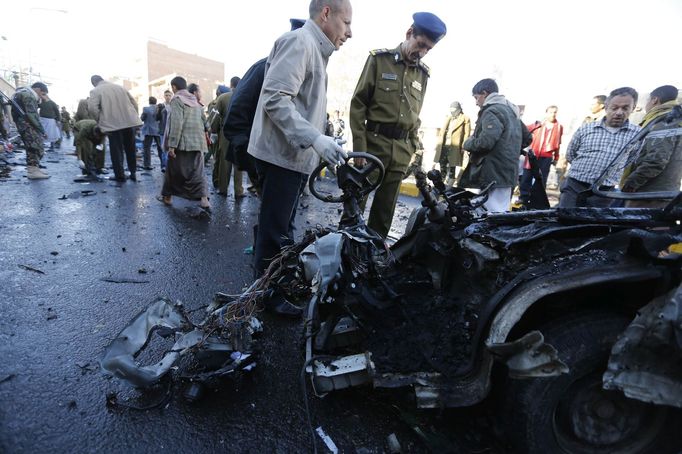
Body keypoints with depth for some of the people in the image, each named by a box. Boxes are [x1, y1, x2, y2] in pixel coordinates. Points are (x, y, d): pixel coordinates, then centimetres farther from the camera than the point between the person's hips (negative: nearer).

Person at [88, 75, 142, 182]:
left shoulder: (96, 91, 0)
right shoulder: (120, 87, 15)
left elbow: (92, 108, -14)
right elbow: (134, 104, 13)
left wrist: (100, 120, 0)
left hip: (113, 124, -4)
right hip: (129, 122, 4)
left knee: (116, 151, 6)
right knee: (130, 149, 14)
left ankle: (120, 175, 10)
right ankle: (133, 173, 19)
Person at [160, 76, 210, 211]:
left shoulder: (177, 100, -4)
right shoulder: (195, 101, 15)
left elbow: (176, 124, -15)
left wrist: (172, 145, -16)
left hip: (181, 143, -5)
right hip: (197, 143, 5)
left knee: (172, 170, 11)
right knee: (197, 171, 2)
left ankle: (167, 196, 23)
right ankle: (203, 198, -15)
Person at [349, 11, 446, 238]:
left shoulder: (422, 73, 13)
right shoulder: (379, 59, 0)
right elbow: (358, 104, -4)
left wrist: (413, 147, 9)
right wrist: (360, 146, -11)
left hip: (402, 151, 4)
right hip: (374, 143, -4)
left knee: (386, 207, 10)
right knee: (356, 202, 1)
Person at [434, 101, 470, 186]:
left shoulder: (465, 118, 3)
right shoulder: (448, 117, 21)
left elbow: (467, 134, -4)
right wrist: (439, 143, 11)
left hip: (455, 147, -6)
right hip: (444, 145, 6)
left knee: (452, 166, -1)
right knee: (442, 166, 11)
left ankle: (449, 185, 4)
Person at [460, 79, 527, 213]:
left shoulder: (491, 112, -10)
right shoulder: (511, 111, 20)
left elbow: (485, 142, -24)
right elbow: (527, 138, 26)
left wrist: (468, 143, -5)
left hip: (495, 173, -10)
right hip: (508, 171, 10)